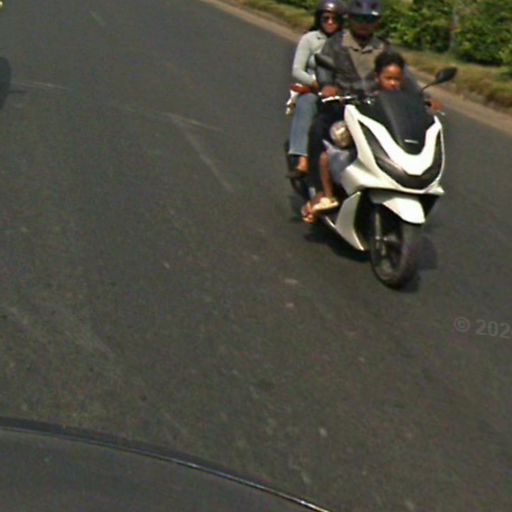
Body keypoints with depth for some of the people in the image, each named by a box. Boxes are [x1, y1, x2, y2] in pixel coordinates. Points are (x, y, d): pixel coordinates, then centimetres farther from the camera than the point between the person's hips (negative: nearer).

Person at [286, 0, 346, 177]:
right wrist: (316, 82, -21)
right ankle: (302, 160, -44)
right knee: (305, 103, -35)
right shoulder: (309, 39, 6)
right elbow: (296, 71, -3)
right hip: (312, 91, -1)